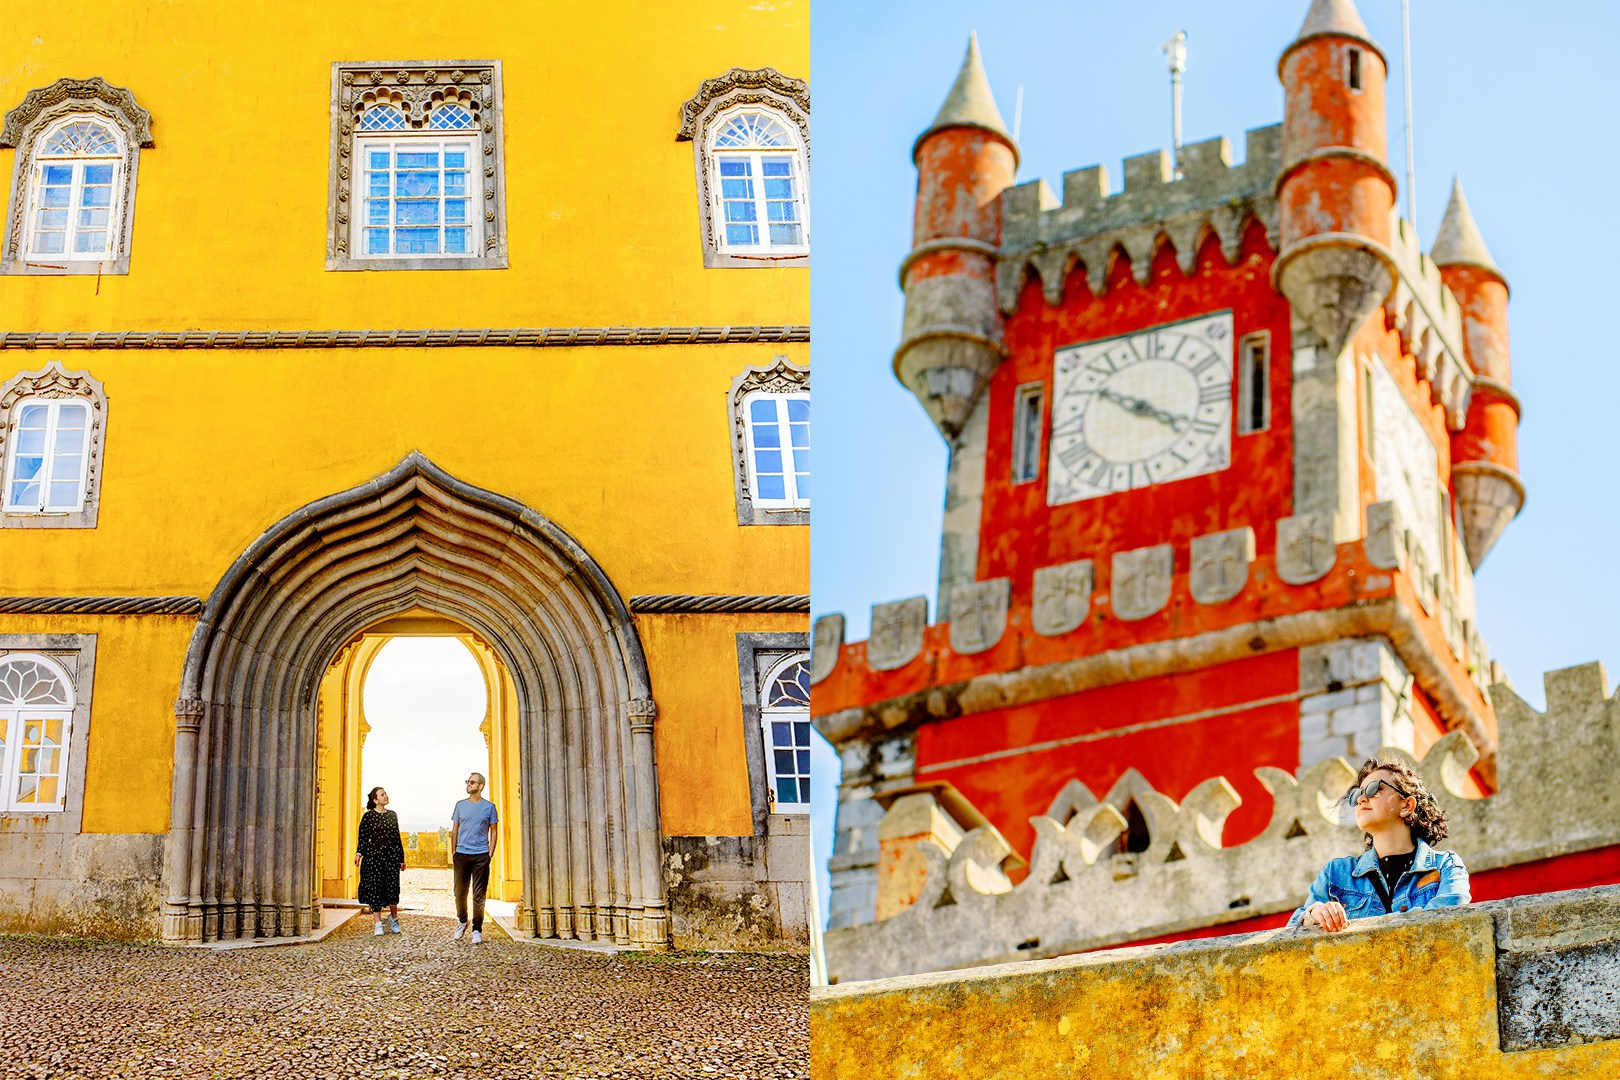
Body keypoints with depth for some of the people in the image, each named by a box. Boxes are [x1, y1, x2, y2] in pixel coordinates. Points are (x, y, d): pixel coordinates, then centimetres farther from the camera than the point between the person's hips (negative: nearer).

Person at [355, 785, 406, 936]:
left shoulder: (392, 815, 11)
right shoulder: (368, 816, 1)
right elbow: (363, 838, 1)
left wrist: (401, 858, 15)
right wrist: (358, 853, -14)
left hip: (391, 855, 3)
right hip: (373, 855, -2)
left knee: (393, 887, -3)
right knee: (375, 888, -4)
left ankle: (394, 917, 21)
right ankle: (378, 923, 2)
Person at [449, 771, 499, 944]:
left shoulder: (489, 807, 3)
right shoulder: (460, 805, 9)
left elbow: (493, 832, 6)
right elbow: (455, 830, 14)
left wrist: (491, 853, -3)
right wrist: (453, 852, 6)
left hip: (481, 856, -2)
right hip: (462, 854, 2)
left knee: (479, 894, -1)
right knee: (460, 892, 5)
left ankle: (477, 930, 6)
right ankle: (462, 922, 27)